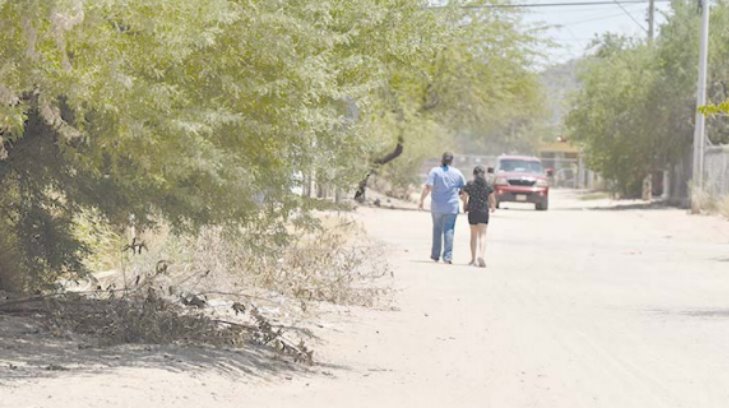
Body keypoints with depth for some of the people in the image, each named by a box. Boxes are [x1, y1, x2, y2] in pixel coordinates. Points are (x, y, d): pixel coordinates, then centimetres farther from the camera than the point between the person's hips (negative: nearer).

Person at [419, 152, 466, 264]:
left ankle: (435, 255, 21)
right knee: (449, 231, 0)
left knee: (437, 229, 14)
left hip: (437, 207, 0)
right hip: (452, 207, 0)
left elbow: (427, 187, -12)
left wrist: (422, 200, -5)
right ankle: (448, 256, -9)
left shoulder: (435, 171, -3)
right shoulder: (457, 173, 4)